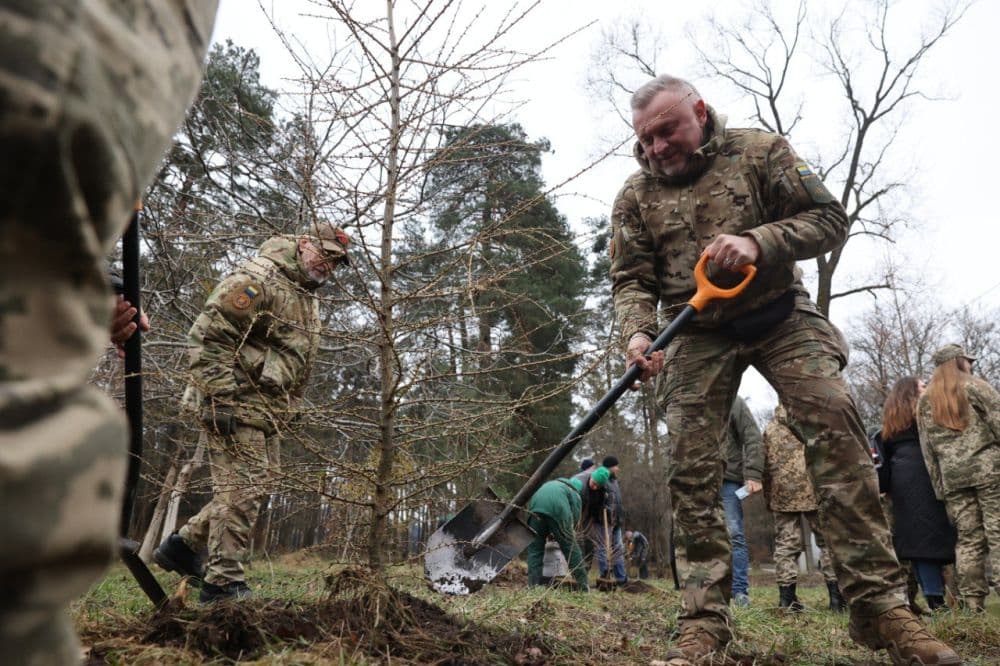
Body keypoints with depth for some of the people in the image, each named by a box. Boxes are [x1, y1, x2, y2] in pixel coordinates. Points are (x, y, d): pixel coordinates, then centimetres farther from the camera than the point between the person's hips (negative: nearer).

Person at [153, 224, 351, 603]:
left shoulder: (307, 297, 18)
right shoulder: (260, 278, -14)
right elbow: (206, 336, -21)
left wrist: (285, 410, 21)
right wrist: (220, 399, -24)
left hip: (267, 414, 10)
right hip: (237, 406, -10)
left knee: (241, 490, 16)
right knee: (241, 492, -5)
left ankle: (182, 546, 31)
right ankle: (223, 583, 6)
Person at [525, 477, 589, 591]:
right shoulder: (575, 494, 29)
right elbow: (574, 518, 15)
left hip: (535, 503, 3)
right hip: (557, 507, -3)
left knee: (534, 547, 12)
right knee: (570, 546, 10)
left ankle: (533, 585, 7)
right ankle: (583, 586, 17)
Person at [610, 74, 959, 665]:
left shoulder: (759, 151, -1)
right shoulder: (635, 197, 4)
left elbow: (831, 217, -5)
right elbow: (631, 280, 1)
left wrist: (759, 241, -24)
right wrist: (638, 333, -20)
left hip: (780, 315, -1)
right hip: (699, 334, 2)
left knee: (834, 419, -20)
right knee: (691, 466, -7)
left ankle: (879, 605, -11)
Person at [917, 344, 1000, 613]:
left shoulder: (925, 402, 16)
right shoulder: (973, 386, 4)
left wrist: (940, 488, 15)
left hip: (952, 478, 4)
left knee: (968, 540, 6)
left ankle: (973, 604, 5)